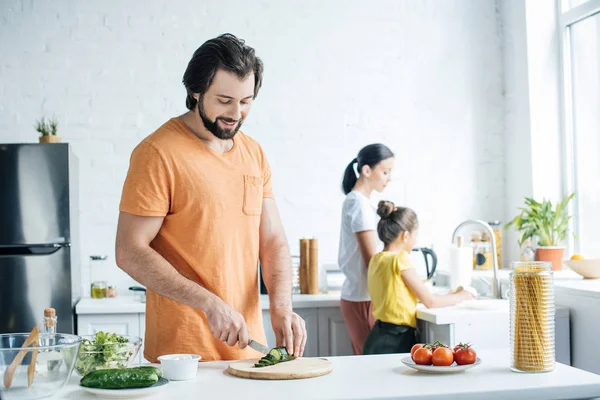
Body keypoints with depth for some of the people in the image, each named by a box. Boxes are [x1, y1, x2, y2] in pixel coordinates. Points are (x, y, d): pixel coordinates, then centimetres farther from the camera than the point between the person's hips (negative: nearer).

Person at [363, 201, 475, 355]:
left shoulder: (376, 259, 10)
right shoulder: (400, 260, -13)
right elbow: (430, 301, -8)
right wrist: (460, 296, 9)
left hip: (381, 334, 8)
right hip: (395, 342, -8)